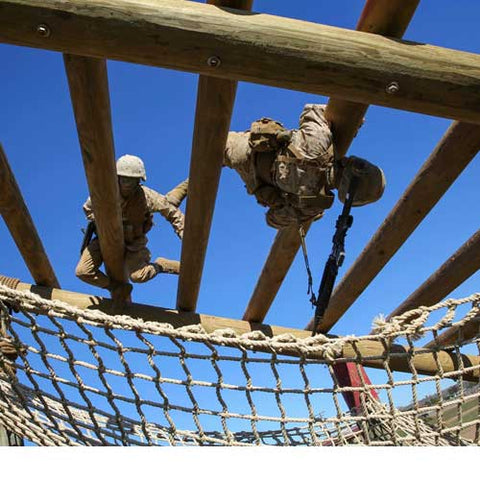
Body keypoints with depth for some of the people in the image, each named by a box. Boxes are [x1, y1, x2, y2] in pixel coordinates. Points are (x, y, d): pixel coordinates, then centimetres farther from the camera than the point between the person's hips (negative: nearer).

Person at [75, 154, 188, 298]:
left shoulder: (146, 196, -27)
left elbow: (173, 212, -17)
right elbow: (88, 208, -1)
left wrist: (184, 235, -21)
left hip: (133, 241, -2)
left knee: (138, 276, -25)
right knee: (82, 272, -11)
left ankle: (160, 265, 9)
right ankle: (118, 288, 11)